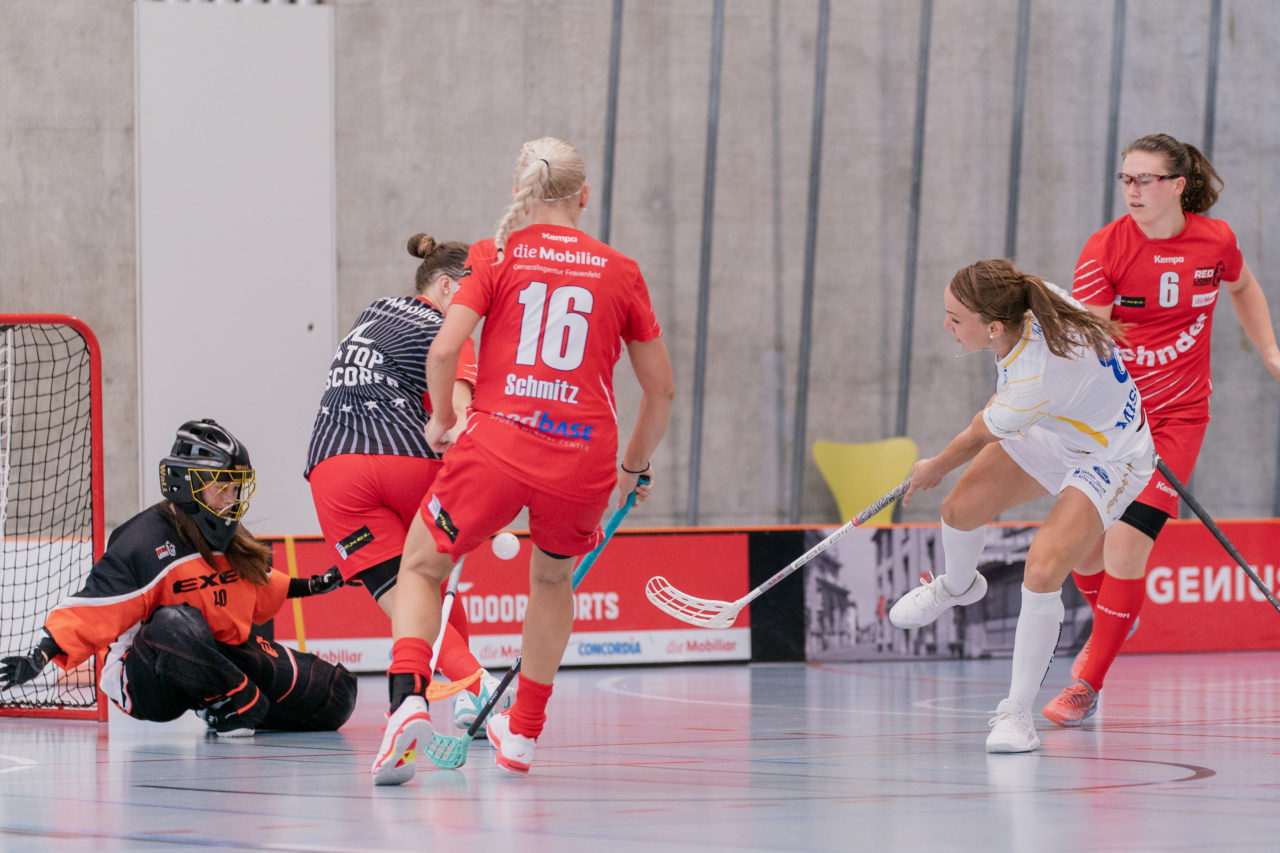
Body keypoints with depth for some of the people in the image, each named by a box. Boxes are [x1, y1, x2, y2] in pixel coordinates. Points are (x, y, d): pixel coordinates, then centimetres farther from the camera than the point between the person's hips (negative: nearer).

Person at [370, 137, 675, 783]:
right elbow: (661, 390, 14)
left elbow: (444, 349, -5)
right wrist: (634, 469, 28)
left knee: (421, 568, 16)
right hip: (584, 460, 2)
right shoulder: (619, 271, 12)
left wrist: (441, 420, 13)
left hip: (496, 442, -2)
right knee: (553, 580, 30)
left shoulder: (496, 256, 7)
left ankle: (408, 699, -11)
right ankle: (523, 733, 33)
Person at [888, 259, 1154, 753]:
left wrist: (933, 469, 1)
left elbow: (982, 436, -20)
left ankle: (1017, 713, -6)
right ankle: (957, 587, 47)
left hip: (1108, 461, -8)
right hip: (1054, 432, 8)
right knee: (961, 509, 10)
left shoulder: (1035, 382, -42)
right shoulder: (1034, 300, -24)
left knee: (1041, 576, -22)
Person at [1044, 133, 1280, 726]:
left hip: (1176, 415, -1)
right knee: (1083, 543, 4)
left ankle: (1087, 685, -6)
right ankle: (1113, 624, 40)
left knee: (1127, 543, -15)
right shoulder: (1105, 249, -13)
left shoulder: (1215, 240, -6)